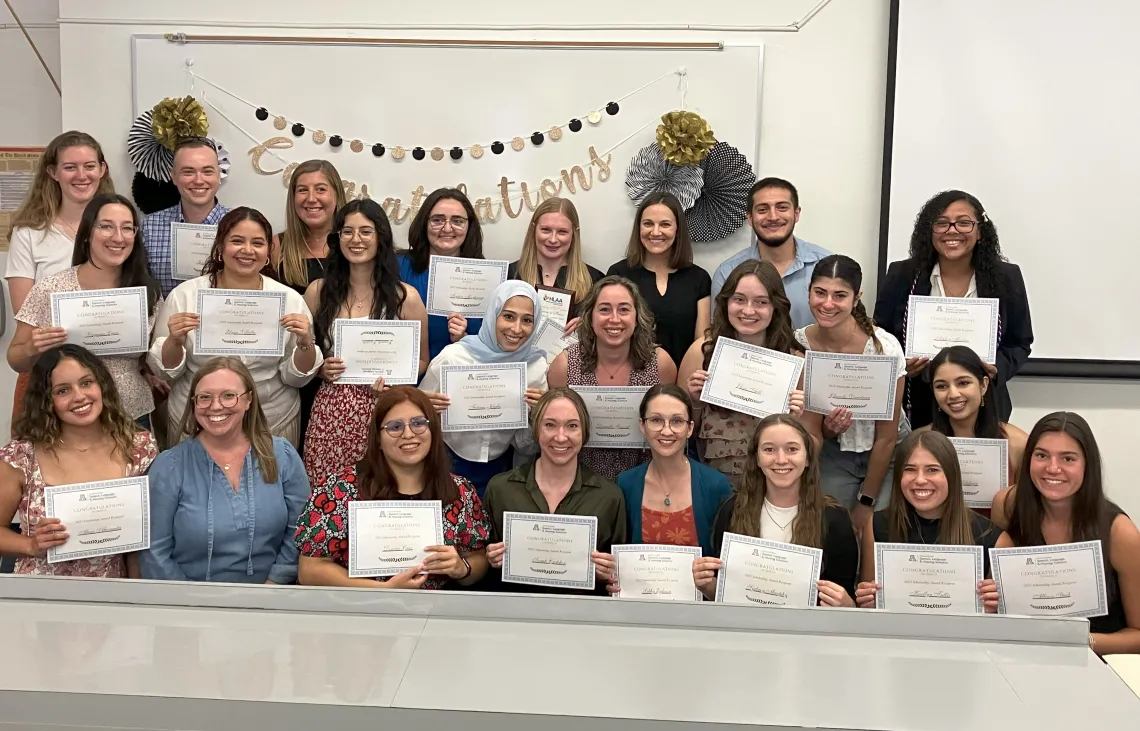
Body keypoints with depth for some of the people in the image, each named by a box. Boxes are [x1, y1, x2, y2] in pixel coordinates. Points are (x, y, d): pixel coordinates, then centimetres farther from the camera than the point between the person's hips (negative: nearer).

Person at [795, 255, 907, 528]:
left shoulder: (884, 347, -23)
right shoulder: (798, 345, -14)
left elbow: (886, 436, -13)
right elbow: (811, 428, -3)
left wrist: (866, 503, -9)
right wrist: (829, 428, -27)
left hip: (885, 454, -2)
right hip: (833, 456, 2)